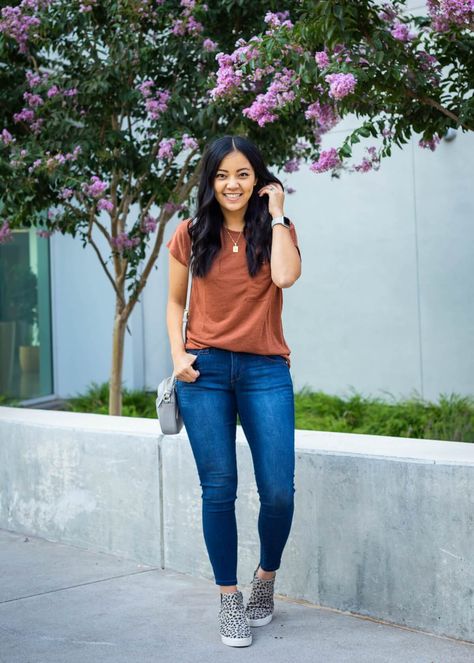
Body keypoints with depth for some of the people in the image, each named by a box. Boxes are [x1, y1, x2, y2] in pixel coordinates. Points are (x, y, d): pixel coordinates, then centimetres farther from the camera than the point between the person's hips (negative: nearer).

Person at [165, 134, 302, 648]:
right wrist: (177, 354, -2)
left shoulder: (277, 230, 7)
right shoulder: (192, 235, 7)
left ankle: (266, 576, 23)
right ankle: (229, 599, 15)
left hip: (265, 370, 0)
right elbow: (175, 302, 14)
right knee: (219, 489, 0)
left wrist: (276, 213, -6)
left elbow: (285, 275, -15)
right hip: (205, 371, 0)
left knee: (278, 491, -5)